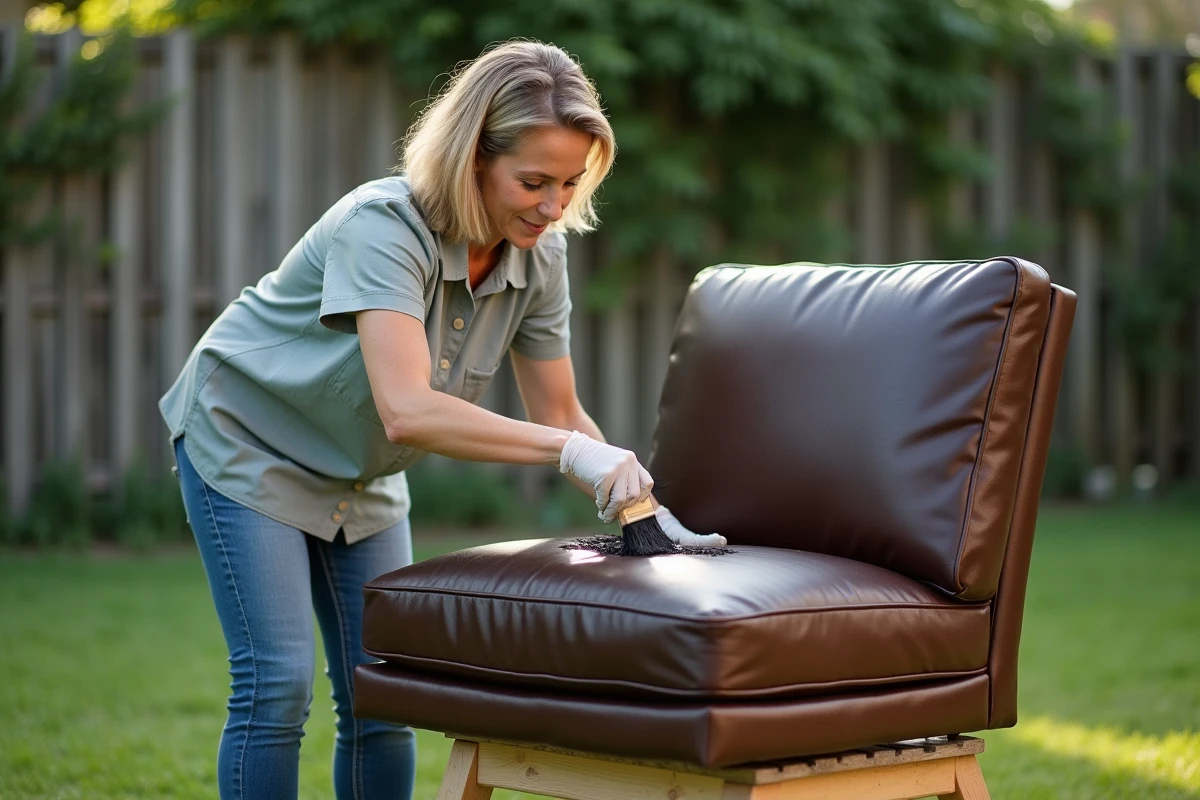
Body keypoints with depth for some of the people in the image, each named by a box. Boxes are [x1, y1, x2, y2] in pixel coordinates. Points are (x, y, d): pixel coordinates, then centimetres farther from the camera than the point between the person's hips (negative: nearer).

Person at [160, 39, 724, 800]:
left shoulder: (538, 257, -14)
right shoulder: (383, 227, -35)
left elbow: (558, 415, -4)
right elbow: (408, 411, -47)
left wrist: (652, 514, -16)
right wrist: (571, 451, -48)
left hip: (361, 474, 6)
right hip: (249, 442, -6)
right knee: (277, 687, -10)